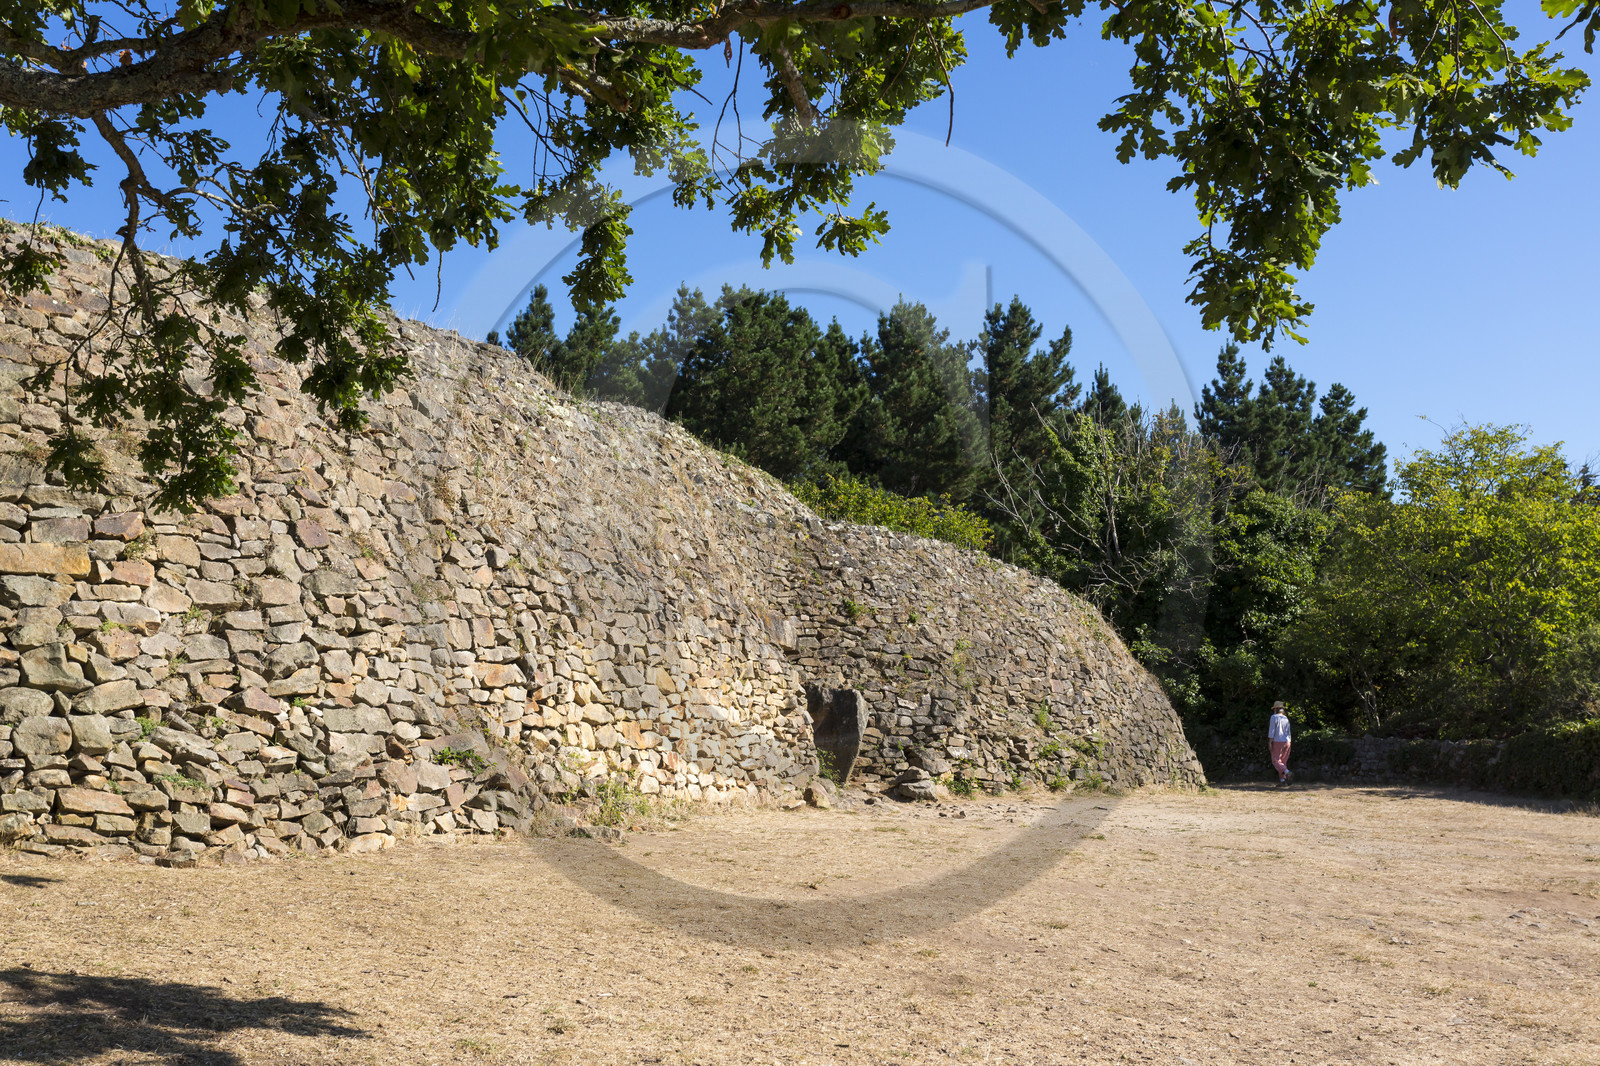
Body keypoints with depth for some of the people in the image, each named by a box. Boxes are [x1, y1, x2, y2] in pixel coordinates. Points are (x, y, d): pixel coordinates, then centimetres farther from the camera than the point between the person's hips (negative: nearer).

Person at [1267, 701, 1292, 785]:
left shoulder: (1274, 717, -7)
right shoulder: (1286, 719, 11)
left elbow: (1272, 731, -12)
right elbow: (1288, 732, 11)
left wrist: (1270, 742, -9)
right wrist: (1288, 745, 14)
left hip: (1277, 742, -6)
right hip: (1286, 742, 6)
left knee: (1276, 761, -4)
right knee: (1283, 761, 10)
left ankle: (1287, 773, -26)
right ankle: (1282, 780, 3)